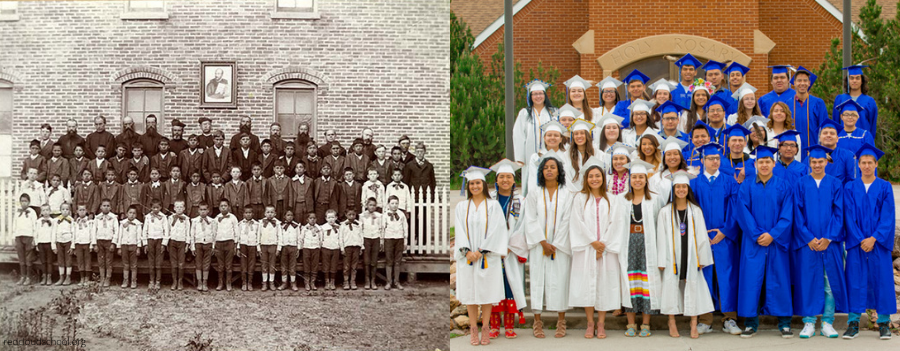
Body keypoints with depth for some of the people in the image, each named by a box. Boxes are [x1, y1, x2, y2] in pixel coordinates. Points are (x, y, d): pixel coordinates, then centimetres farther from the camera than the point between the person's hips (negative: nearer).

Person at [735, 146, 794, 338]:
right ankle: (751, 322, 4)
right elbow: (743, 213, -1)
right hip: (753, 242, 0)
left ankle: (784, 323, 6)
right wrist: (756, 235, -11)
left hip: (777, 242, 0)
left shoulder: (783, 186, 5)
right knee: (751, 280, -2)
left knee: (779, 279, 1)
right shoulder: (747, 186, 6)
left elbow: (787, 214, -1)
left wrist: (772, 234, -12)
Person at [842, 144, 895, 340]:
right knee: (855, 280, -2)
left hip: (879, 242, 0)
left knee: (881, 279, 0)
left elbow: (887, 217, -2)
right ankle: (853, 323, 2)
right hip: (856, 243, 0)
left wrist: (874, 238, -13)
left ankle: (884, 323, 7)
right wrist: (860, 239, -11)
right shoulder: (850, 188, 6)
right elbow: (849, 216, 0)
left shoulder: (885, 188, 5)